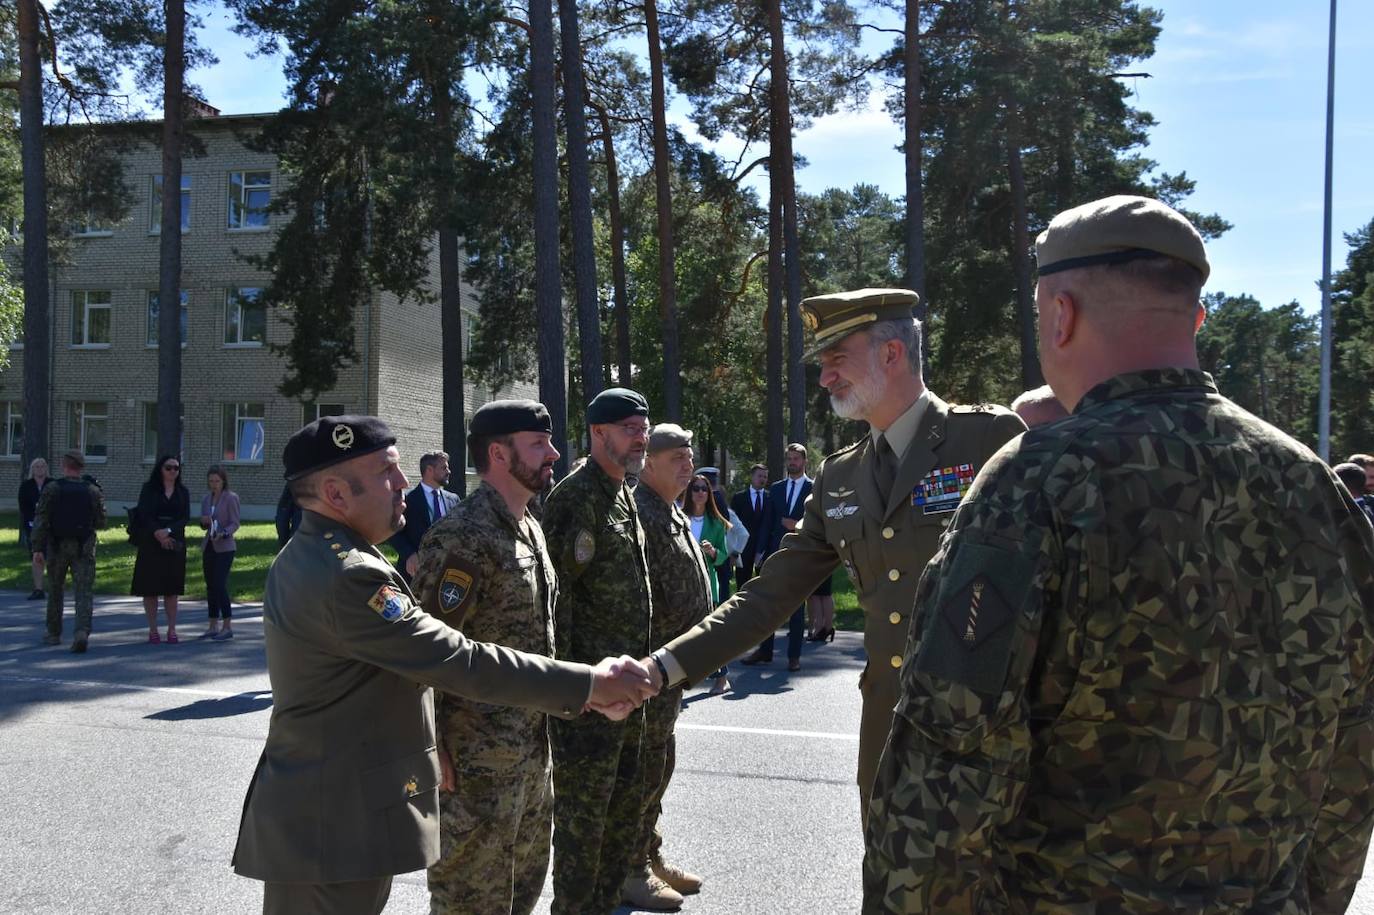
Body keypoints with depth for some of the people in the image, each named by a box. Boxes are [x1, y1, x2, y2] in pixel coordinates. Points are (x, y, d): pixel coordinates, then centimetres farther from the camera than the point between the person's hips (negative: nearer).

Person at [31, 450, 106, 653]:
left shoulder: (51, 490, -5)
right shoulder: (93, 491, -1)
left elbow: (40, 521, -8)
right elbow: (100, 522, 3)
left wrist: (37, 548, -6)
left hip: (57, 547, 0)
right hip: (84, 548, 0)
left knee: (55, 590, 16)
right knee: (84, 591, -3)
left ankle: (54, 633, 27)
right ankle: (82, 631, -22)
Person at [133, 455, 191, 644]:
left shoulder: (183, 492, 9)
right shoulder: (149, 489, 4)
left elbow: (185, 517, -1)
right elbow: (144, 515, -6)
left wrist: (169, 531, -17)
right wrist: (157, 533, -19)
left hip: (175, 543, 1)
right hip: (151, 543, -1)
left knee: (172, 587, 2)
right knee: (150, 587, -1)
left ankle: (172, 629, 7)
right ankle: (153, 630, 5)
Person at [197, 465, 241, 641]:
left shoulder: (231, 497, -6)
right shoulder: (205, 499, 13)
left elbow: (235, 523, -9)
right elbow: (203, 525, 18)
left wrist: (223, 534, -27)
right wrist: (204, 522, -5)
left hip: (225, 547, -6)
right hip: (209, 546, 7)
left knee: (220, 585, -12)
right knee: (210, 586, 7)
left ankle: (227, 626, -7)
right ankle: (213, 626, 13)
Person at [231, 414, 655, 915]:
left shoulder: (302, 556, 8)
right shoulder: (347, 576, -25)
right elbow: (462, 662, -26)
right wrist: (590, 683, -21)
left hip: (312, 807, 10)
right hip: (334, 824, -10)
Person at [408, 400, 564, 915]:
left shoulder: (530, 527, 10)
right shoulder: (463, 537, -21)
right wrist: (433, 751, -21)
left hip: (532, 745, 9)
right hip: (478, 754, -9)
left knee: (527, 874, 22)